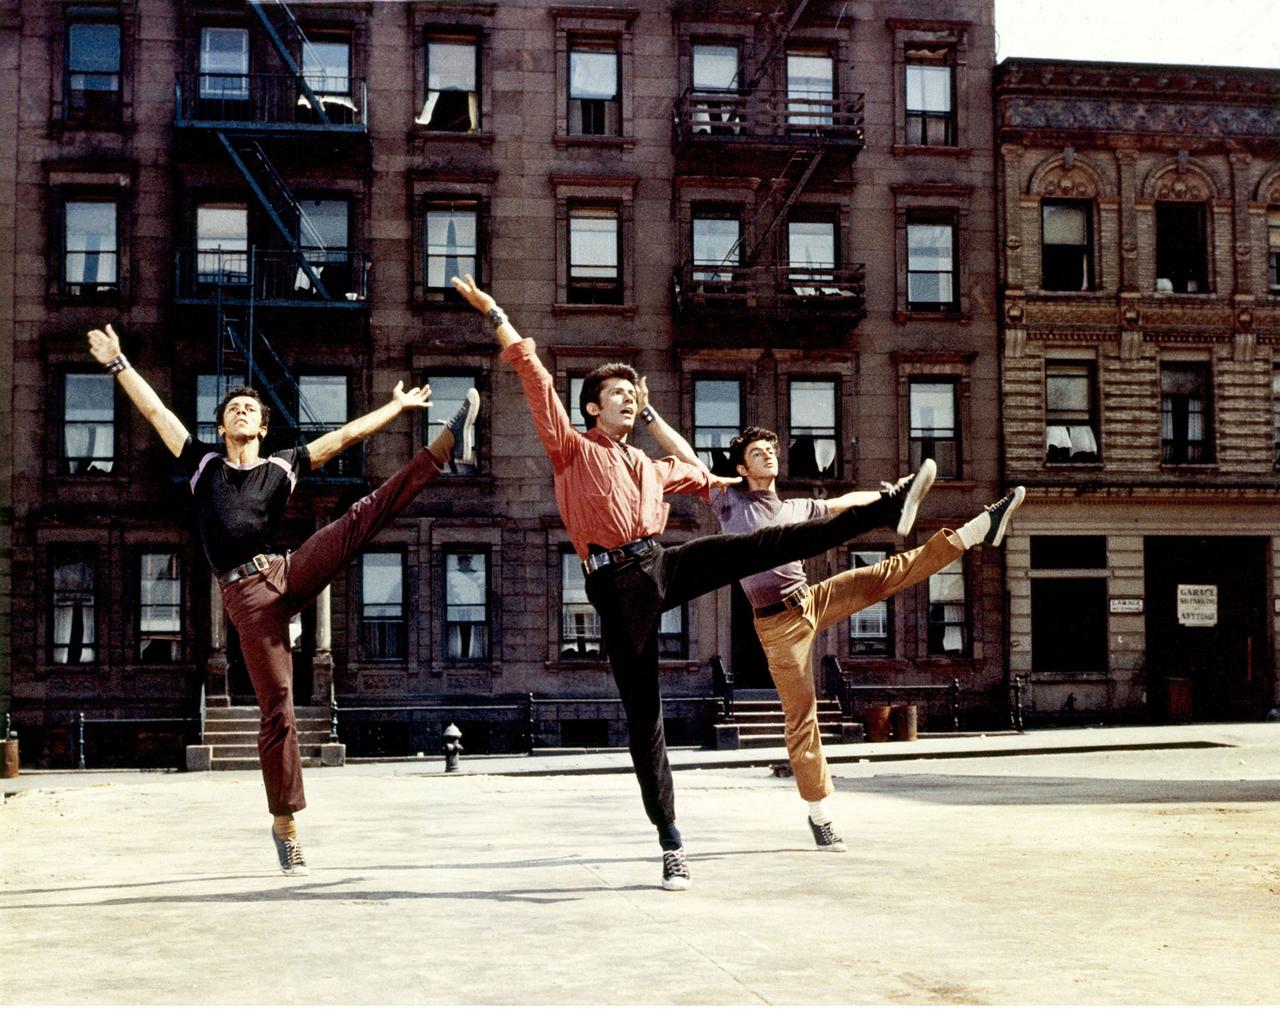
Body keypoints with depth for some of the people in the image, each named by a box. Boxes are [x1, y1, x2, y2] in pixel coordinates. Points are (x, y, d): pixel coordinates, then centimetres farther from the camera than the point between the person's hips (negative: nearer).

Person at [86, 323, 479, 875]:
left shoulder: (281, 467, 16)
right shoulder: (202, 464, 16)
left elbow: (345, 435, 16)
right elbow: (156, 411, 17)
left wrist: (397, 406, 16)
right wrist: (118, 364, 17)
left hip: (289, 573, 1)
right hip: (246, 596, -1)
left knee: (365, 515, -18)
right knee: (276, 709, -5)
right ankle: (284, 825, 3)